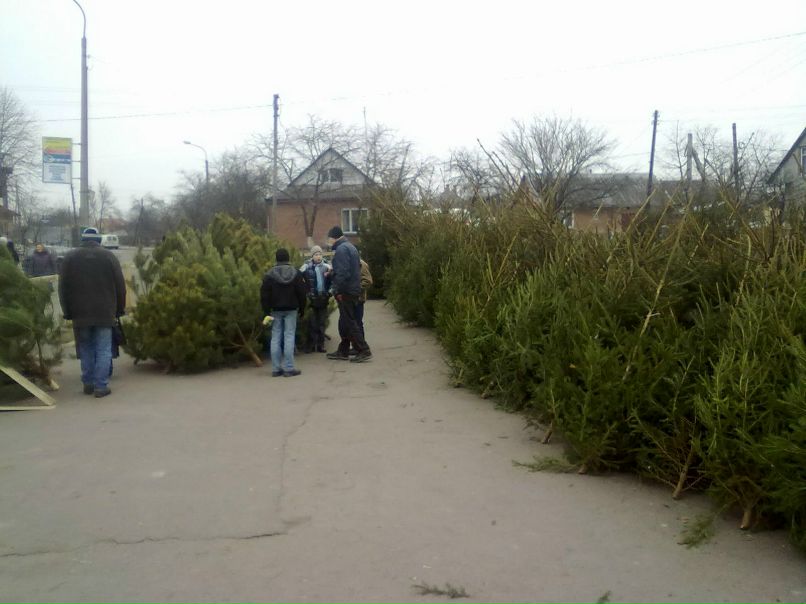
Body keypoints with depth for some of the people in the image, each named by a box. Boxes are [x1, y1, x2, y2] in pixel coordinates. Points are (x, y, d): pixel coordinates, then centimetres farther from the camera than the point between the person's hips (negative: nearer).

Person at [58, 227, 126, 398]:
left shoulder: (70, 257, 5)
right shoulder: (108, 256, 0)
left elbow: (63, 288, 5)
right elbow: (120, 286, 0)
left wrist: (67, 312, 11)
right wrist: (120, 309, 9)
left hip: (80, 313, 2)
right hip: (105, 313, -2)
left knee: (85, 349, 14)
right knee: (103, 350, 1)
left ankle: (88, 383, 16)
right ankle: (101, 386, -2)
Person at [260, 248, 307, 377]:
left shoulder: (269, 275, -2)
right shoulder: (296, 274, -2)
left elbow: (264, 295, -4)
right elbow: (301, 293, -1)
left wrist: (266, 311, 0)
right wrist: (302, 308, 8)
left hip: (276, 310, 1)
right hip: (291, 309, -1)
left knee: (276, 338, 5)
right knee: (289, 336, -1)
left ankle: (276, 368, 5)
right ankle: (288, 368, -5)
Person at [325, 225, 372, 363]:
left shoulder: (341, 249, -14)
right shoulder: (350, 247, 17)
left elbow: (342, 272, -23)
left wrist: (338, 291, -18)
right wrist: (332, 272, 18)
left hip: (345, 292, -10)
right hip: (354, 290, 10)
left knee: (349, 322, -6)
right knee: (345, 322, 16)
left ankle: (364, 350, -6)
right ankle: (343, 352, 22)